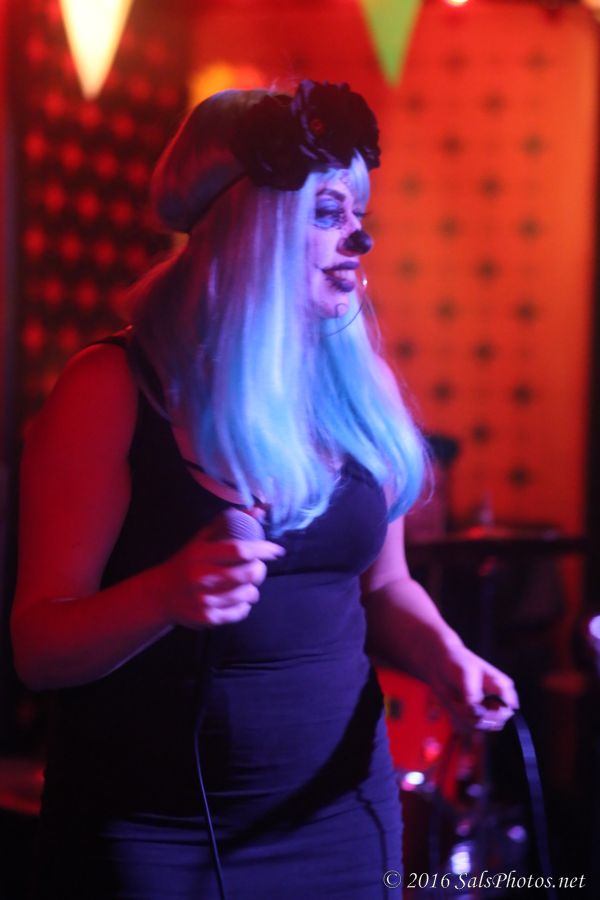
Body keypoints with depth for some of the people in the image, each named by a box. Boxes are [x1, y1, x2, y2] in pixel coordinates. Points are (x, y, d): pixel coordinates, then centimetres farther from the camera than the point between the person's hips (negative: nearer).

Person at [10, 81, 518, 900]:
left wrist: (443, 656, -6)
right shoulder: (113, 391, -13)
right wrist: (165, 595, -31)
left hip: (338, 810, 5)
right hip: (151, 833, -4)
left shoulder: (362, 384, 1)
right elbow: (38, 648, -13)